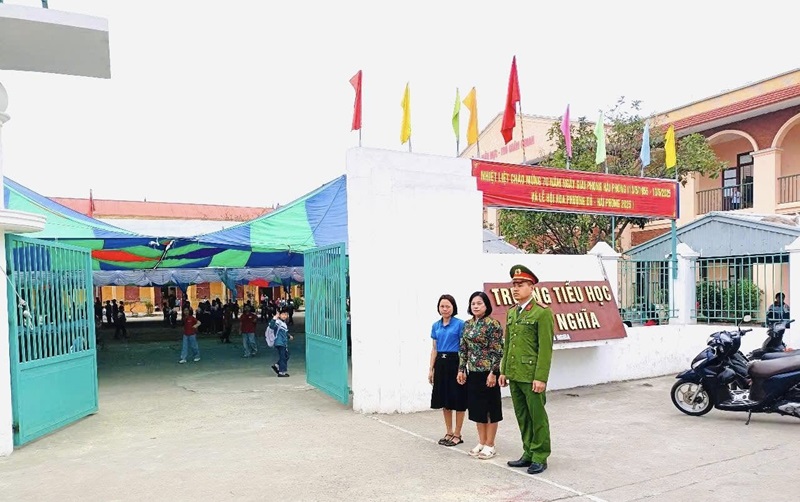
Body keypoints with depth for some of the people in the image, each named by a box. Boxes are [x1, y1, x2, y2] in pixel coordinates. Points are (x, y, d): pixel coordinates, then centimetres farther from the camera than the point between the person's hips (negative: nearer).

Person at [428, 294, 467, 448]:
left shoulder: (460, 324, -7)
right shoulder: (435, 326, 9)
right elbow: (434, 349, 12)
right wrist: (431, 369, 8)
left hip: (455, 363, -5)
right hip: (441, 364, 6)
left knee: (457, 399, 2)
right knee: (444, 399, 12)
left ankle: (457, 435, 13)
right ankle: (448, 432, 24)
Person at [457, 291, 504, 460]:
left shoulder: (493, 324, -11)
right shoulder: (467, 324, 8)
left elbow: (497, 351, -14)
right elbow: (463, 349, 11)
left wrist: (493, 372, -18)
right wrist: (461, 369, 7)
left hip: (488, 372, -7)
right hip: (473, 372, 7)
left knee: (490, 407, 4)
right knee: (477, 407, 13)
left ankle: (490, 445, 15)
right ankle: (481, 442, 25)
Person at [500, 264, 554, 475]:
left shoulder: (542, 312, -9)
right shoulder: (511, 313, 13)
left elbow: (546, 348, -13)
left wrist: (541, 378, -17)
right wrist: (504, 371, 13)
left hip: (532, 376, -7)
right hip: (514, 376, 7)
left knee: (537, 417, 5)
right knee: (522, 417, 14)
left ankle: (540, 457, 17)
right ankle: (528, 453, 26)